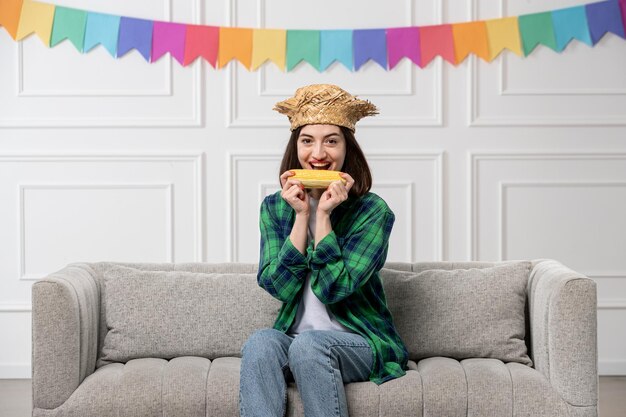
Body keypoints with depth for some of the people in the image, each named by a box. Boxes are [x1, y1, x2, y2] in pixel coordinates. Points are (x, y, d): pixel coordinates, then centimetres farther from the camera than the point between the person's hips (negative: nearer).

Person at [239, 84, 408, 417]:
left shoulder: (372, 211, -7)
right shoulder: (275, 207, 5)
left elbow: (334, 289, -15)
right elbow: (280, 287, -8)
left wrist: (323, 216, -17)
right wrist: (301, 215, -13)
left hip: (360, 344, -3)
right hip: (293, 337, 3)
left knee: (309, 345, -34)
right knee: (260, 343, -30)